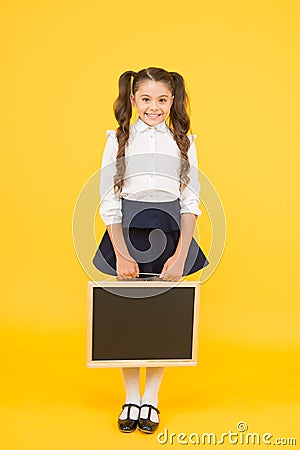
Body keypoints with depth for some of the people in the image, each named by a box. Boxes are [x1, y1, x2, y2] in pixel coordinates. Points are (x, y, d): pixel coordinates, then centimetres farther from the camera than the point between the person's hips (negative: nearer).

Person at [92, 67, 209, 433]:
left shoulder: (184, 141, 7)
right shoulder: (118, 139, 4)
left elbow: (190, 203, 2)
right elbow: (109, 201, -1)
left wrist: (180, 255, -8)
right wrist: (121, 254, -9)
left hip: (170, 234, 1)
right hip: (127, 233, 0)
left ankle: (151, 399, 23)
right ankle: (130, 398, 24)